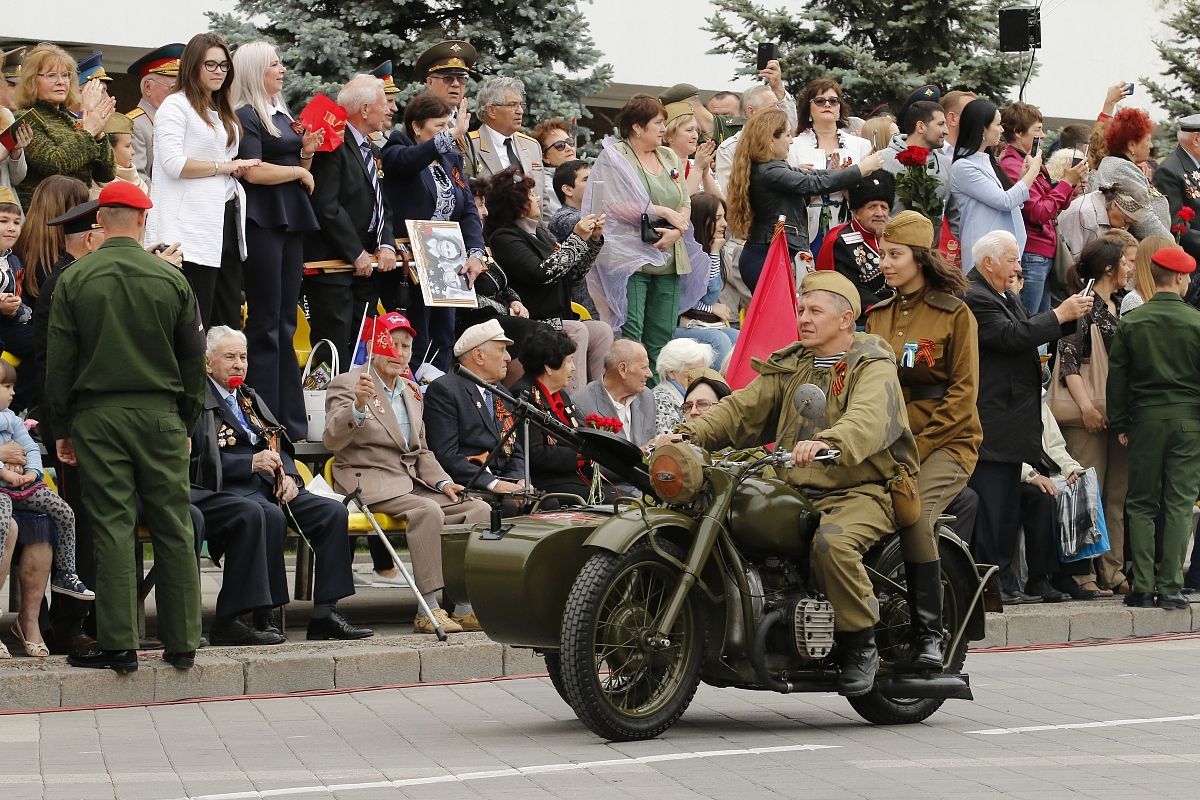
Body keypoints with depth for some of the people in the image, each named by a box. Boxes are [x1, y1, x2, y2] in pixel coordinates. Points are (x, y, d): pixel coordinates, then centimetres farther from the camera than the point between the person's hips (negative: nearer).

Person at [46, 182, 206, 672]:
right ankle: (182, 643, 8)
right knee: (174, 530, 5)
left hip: (97, 417, -1)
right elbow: (194, 360, 6)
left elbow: (58, 363, -1)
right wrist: (187, 422, 16)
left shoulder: (73, 281, -1)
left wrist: (61, 428, 7)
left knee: (111, 530, 0)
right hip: (160, 413, 1)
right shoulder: (172, 281, 1)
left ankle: (118, 645, 0)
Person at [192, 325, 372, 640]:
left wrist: (288, 475, 2)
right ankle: (263, 615, -29)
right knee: (270, 515, -38)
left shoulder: (251, 399, 27)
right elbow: (200, 459, -12)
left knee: (333, 511, -13)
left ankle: (325, 613, -16)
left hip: (271, 484, 8)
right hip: (229, 488, -8)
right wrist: (251, 463, -18)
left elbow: (280, 446, 23)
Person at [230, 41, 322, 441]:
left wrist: (307, 152, 4)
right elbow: (254, 171, -17)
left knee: (285, 322, 8)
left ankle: (290, 420, 10)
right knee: (266, 322, -6)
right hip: (262, 223, -8)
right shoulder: (245, 117, -6)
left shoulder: (282, 116, 18)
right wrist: (299, 171, -5)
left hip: (291, 221, 8)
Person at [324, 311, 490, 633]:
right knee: (427, 510, -33)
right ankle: (428, 610, -33)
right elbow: (332, 440, -15)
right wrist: (358, 406, -31)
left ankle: (465, 607, -14)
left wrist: (443, 482, 7)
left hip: (412, 483, 7)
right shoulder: (347, 384, -1)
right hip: (369, 483, -7)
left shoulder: (411, 393, 21)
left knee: (477, 509, -12)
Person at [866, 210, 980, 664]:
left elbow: (963, 392, -3)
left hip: (945, 442, -4)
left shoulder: (954, 314, 2)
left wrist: (920, 445, -12)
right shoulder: (878, 315, 18)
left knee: (912, 514, -30)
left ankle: (929, 634, -20)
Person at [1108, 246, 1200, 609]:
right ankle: (1170, 587, -1)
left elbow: (1117, 377, 1)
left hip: (1145, 417, 1)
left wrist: (1119, 423, 8)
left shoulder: (1131, 322, 0)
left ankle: (1142, 587, 3)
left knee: (1141, 503, 7)